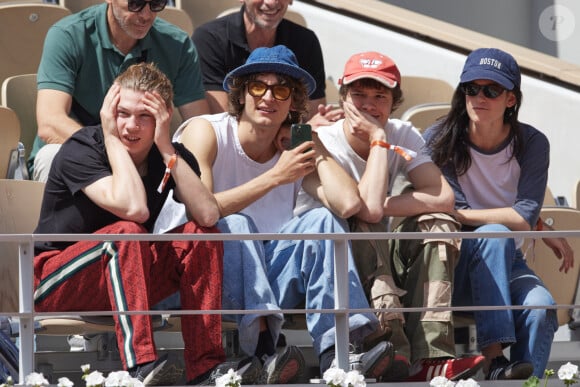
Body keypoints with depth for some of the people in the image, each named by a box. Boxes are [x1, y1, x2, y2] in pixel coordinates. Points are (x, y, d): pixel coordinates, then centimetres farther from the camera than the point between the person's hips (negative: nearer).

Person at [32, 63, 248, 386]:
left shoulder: (171, 156, -3)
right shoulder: (81, 150, -18)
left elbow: (208, 215, -22)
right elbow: (134, 208, -35)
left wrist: (166, 147, -23)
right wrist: (111, 137, -25)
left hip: (124, 280, 5)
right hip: (56, 283, -5)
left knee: (202, 235, -16)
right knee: (126, 232, -32)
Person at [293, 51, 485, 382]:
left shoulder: (403, 136, -1)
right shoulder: (324, 143, -17)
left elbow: (444, 198, -17)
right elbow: (368, 209, -33)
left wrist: (382, 206, -25)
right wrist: (378, 138, -24)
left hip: (378, 262, 5)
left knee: (438, 223, -18)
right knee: (364, 226, -32)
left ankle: (428, 358, -32)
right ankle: (393, 356, -43)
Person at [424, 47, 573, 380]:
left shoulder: (532, 144, -3)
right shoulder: (439, 140, -5)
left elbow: (525, 219, -13)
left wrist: (458, 215, -16)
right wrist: (506, 220, -21)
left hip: (508, 264, 1)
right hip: (455, 269, -1)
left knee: (540, 305, -31)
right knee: (495, 235, -34)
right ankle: (494, 360, -44)